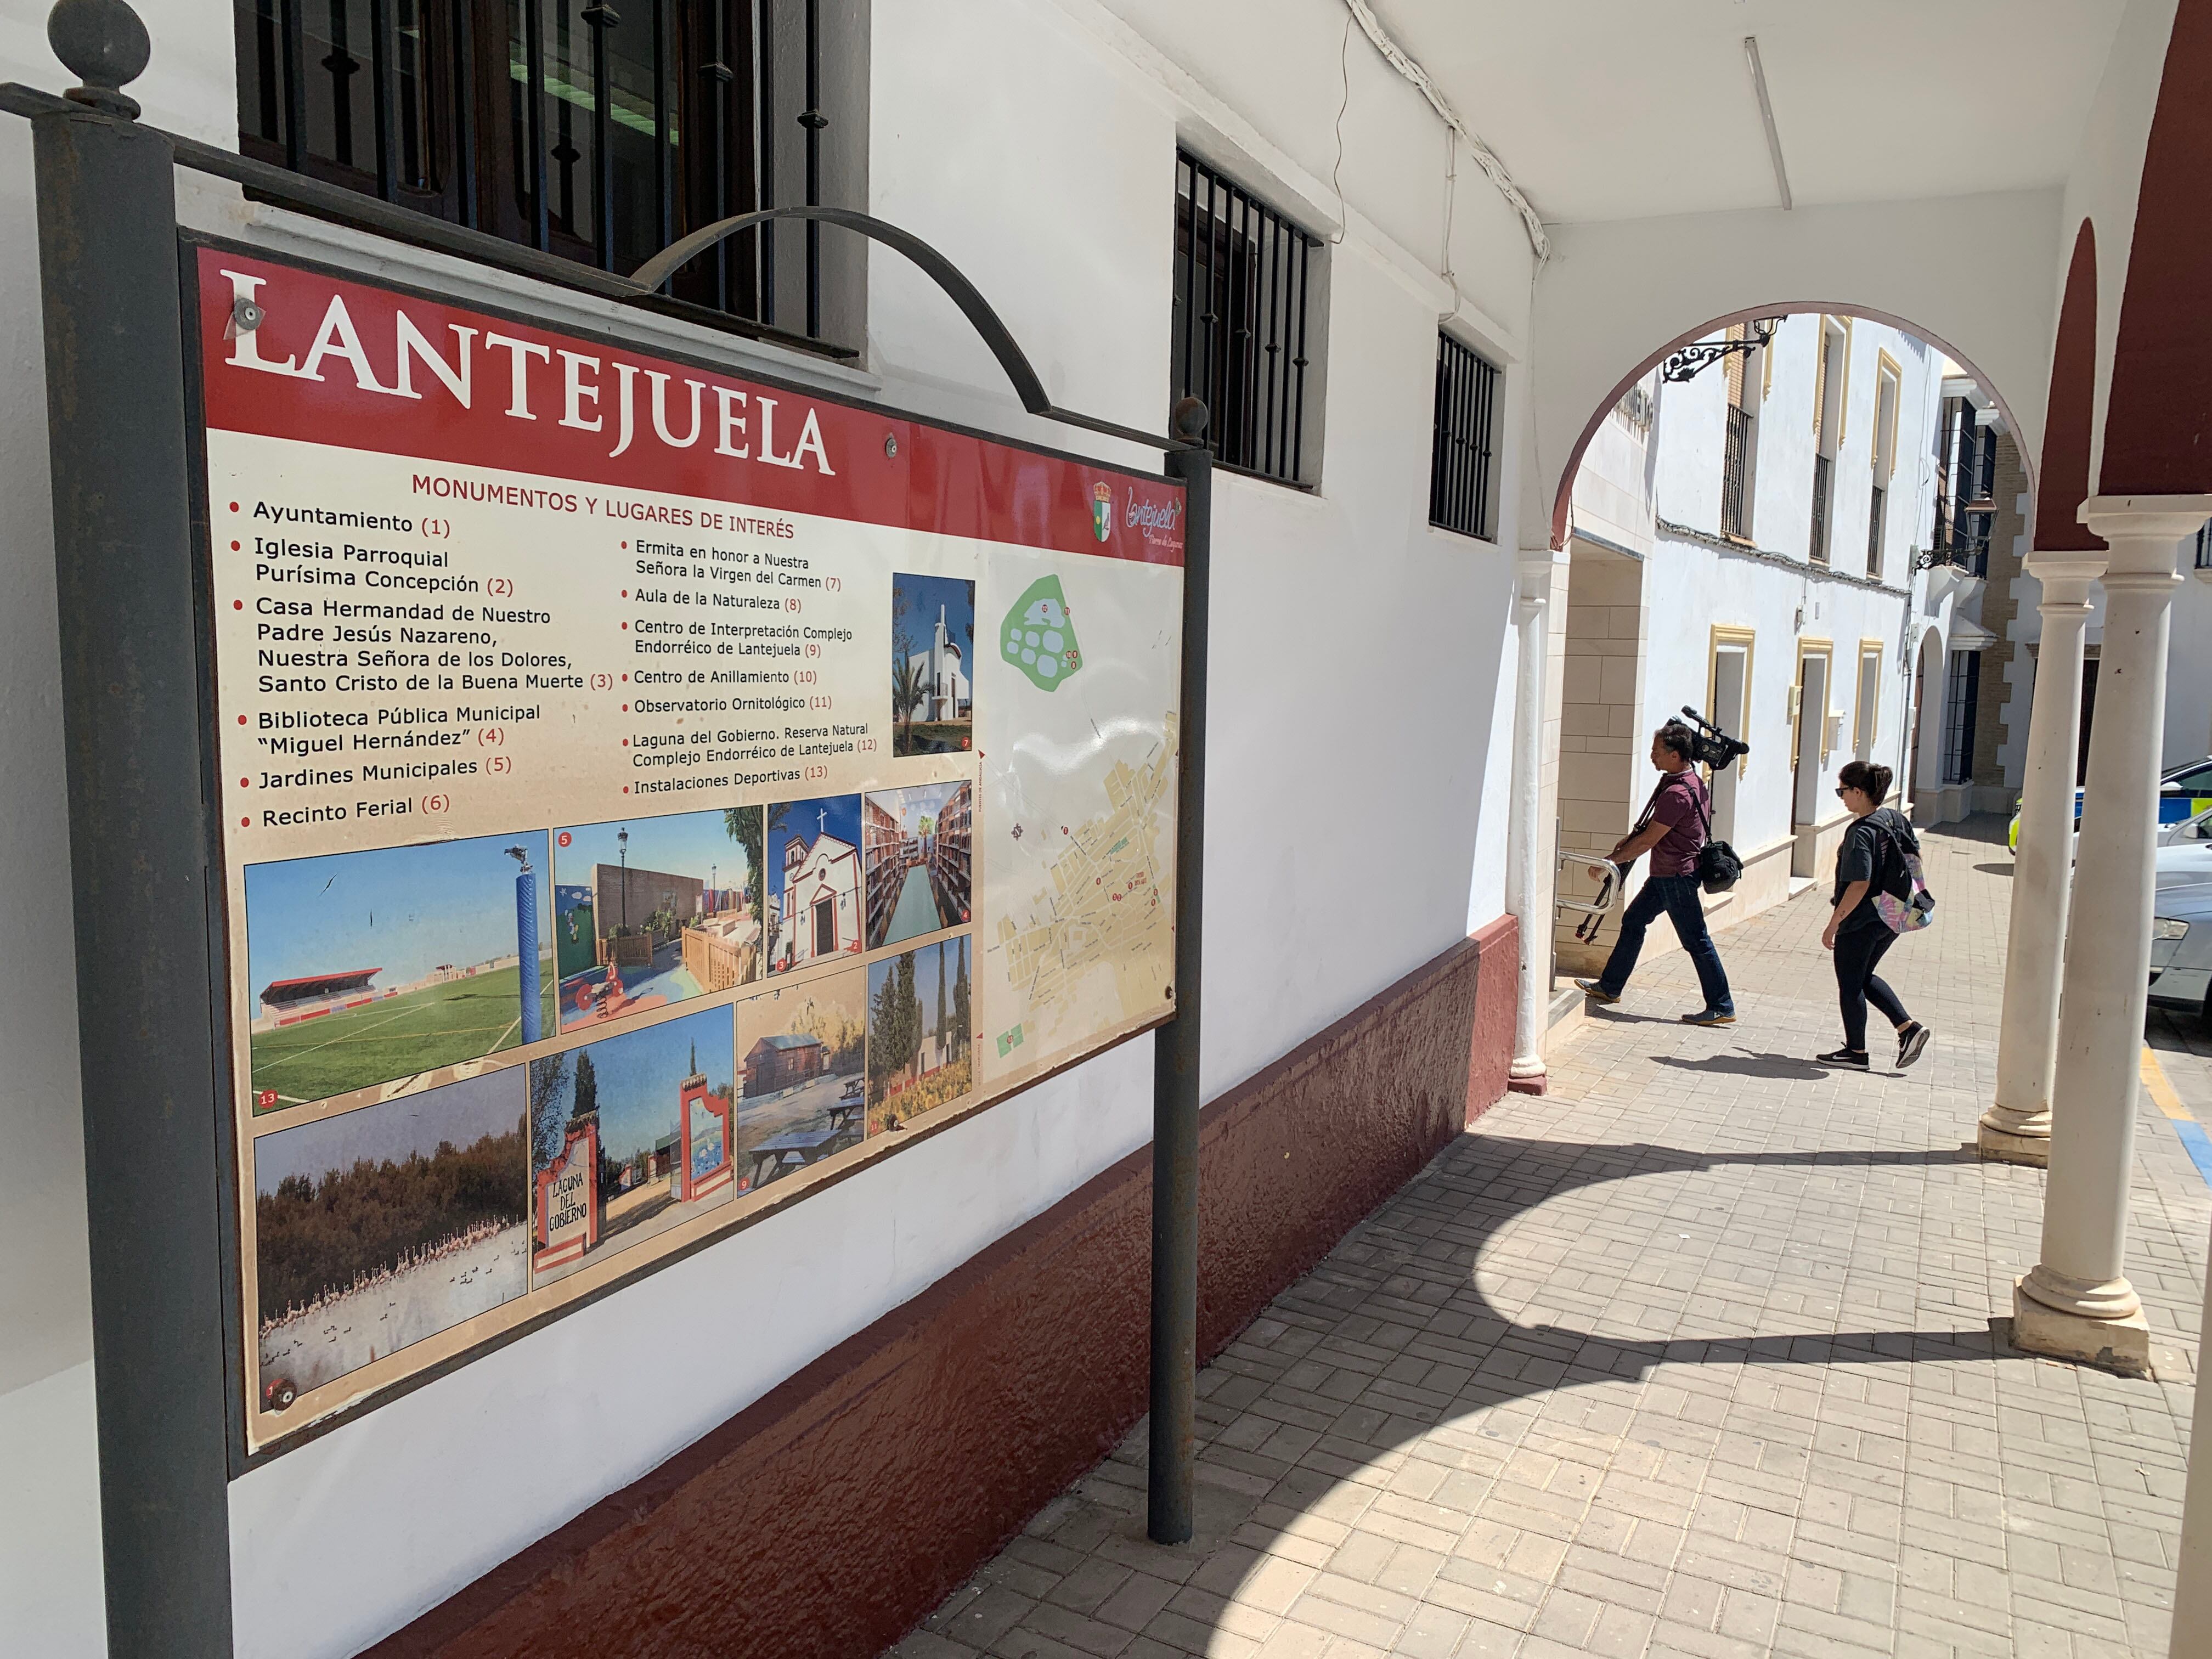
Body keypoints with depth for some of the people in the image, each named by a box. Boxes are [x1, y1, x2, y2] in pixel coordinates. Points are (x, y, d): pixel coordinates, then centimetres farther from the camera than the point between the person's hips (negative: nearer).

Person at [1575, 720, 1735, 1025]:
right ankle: (1610, 987, 24)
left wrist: (1611, 860, -12)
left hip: (1677, 877, -10)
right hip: (1666, 874, 10)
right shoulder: (1693, 782, 8)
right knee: (1633, 921, 15)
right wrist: (1633, 836, 15)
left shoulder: (1677, 793, -24)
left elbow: (1648, 841, -20)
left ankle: (1722, 1008, 6)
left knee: (1696, 940, -3)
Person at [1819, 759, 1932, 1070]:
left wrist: (1832, 925, -20)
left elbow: (1859, 885, -25)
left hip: (1862, 922, -9)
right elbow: (1915, 860, 13)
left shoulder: (1861, 832, -22)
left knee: (1850, 984, 7)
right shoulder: (1897, 818, 3)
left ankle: (1856, 1052, 16)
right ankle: (1909, 1027, 16)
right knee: (1864, 977, 24)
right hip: (1892, 919, 9)